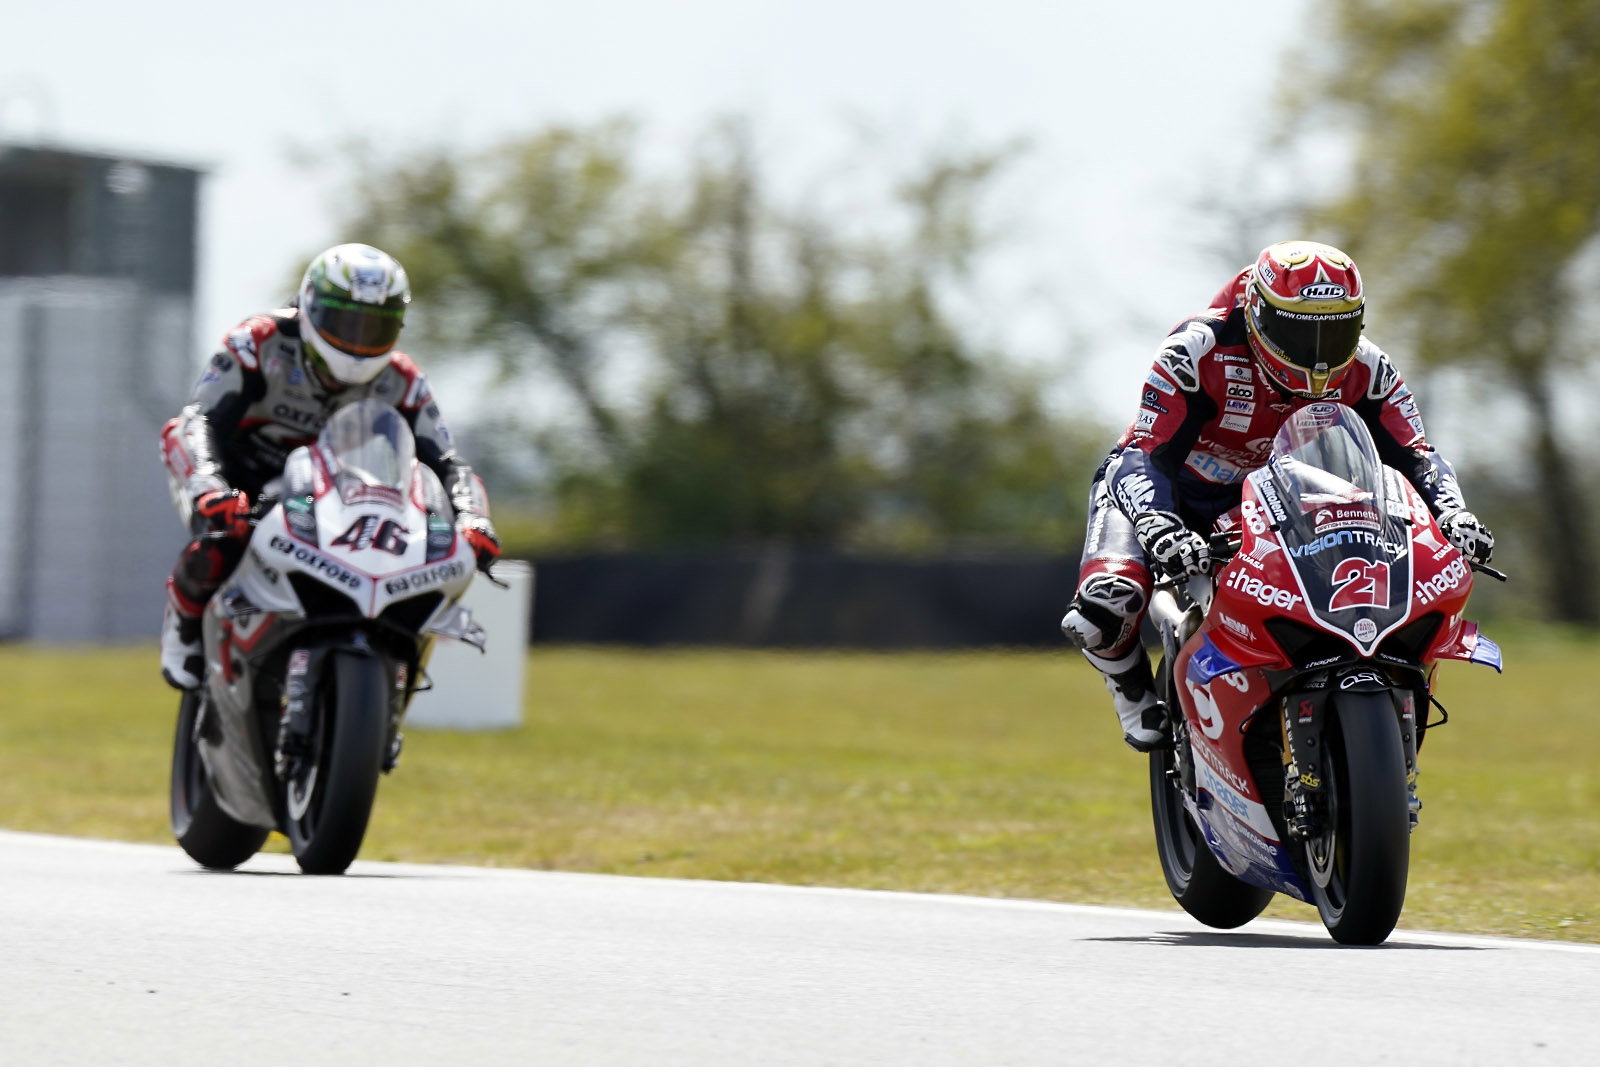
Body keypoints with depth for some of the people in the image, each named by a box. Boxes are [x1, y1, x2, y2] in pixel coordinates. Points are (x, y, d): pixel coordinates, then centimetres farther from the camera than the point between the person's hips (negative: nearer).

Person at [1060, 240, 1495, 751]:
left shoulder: (1363, 369, -16)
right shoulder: (1198, 350, -30)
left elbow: (1414, 454, -12)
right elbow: (1146, 457, -35)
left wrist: (1453, 514, -34)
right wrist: (1161, 529, -55)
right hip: (1168, 488, -4)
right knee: (1106, 604, -32)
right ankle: (1137, 693, 3)